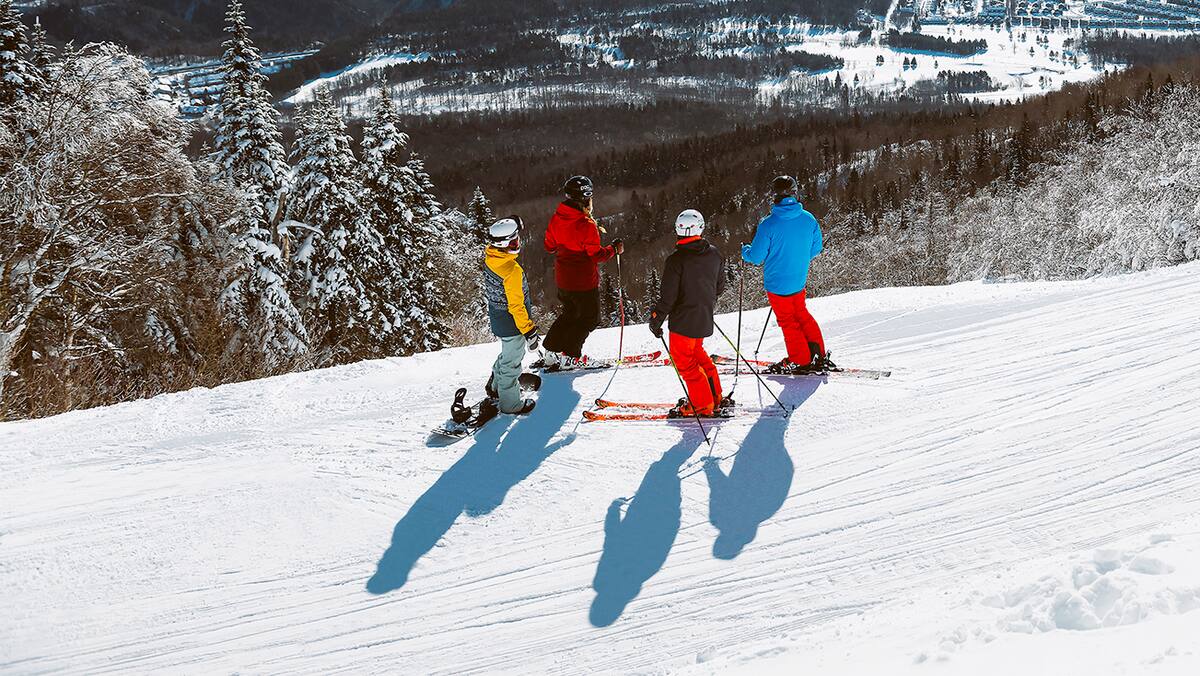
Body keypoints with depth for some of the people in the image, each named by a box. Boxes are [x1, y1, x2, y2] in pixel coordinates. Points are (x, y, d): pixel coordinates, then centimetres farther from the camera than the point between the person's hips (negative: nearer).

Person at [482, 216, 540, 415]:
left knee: (510, 353, 30)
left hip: (496, 316, 8)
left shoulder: (489, 256, -9)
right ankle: (511, 404, 27)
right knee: (512, 361, 10)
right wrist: (529, 331, -19)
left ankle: (496, 387, 47)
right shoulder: (513, 271, -31)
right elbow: (516, 306, -26)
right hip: (512, 324, -8)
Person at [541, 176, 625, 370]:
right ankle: (568, 357, 7)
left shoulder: (557, 218, -2)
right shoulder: (587, 225, -24)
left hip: (562, 279, 7)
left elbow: (549, 246, 8)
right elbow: (596, 255, -20)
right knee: (590, 318, 9)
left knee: (570, 313, 25)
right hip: (584, 281, -7)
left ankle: (551, 353, 25)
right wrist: (615, 249, -6)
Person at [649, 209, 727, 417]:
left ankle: (702, 404, 10)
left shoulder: (676, 260, -18)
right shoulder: (714, 254, 1)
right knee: (697, 353, 24)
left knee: (684, 360, 7)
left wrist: (656, 320, -6)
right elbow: (720, 286, 13)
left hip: (684, 320, -7)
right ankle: (715, 397, 28)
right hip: (705, 319, 7)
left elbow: (668, 297, -18)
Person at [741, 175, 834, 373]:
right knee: (801, 314, 24)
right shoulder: (809, 219, -7)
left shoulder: (769, 224, -21)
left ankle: (800, 361, 18)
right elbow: (816, 248, 7)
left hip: (777, 283, -4)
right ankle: (818, 354, 24)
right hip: (799, 280, 5)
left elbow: (755, 257, -14)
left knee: (788, 321, 11)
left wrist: (745, 251, 8)